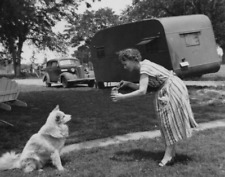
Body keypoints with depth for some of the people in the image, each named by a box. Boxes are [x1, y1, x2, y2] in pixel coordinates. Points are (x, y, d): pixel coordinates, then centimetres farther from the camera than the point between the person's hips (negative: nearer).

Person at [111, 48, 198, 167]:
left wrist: (122, 97, -29)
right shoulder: (144, 65, 6)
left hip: (172, 89, -10)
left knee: (169, 121, -5)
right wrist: (128, 84, -2)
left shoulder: (144, 68, -21)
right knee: (167, 121, 11)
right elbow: (142, 87, 10)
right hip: (165, 90, 10)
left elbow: (142, 91, -30)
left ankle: (169, 155, 2)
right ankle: (170, 153, 18)